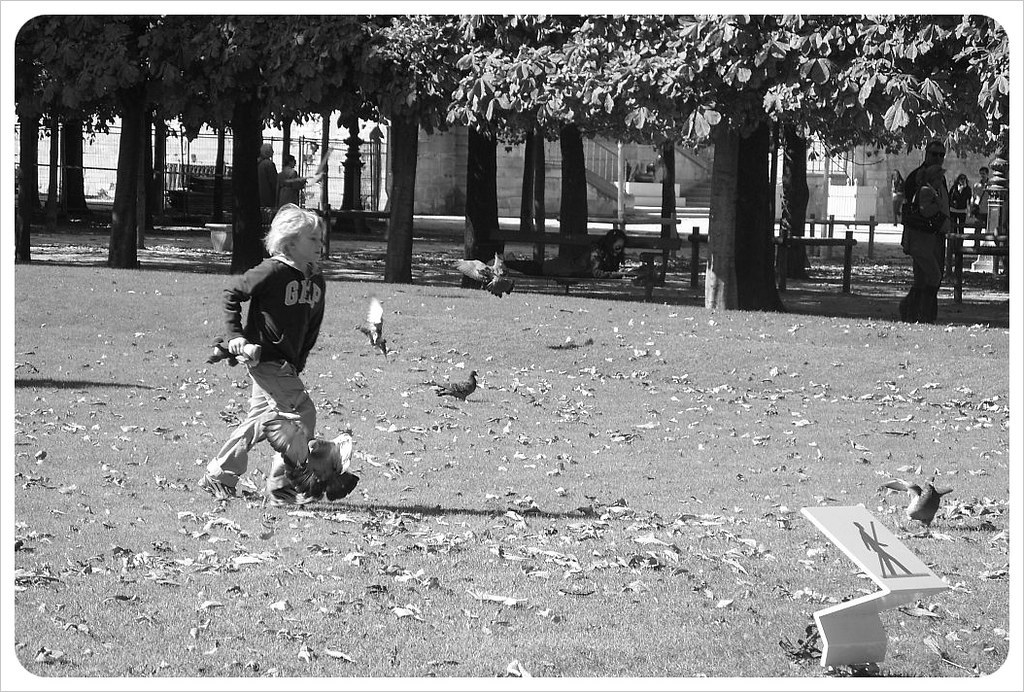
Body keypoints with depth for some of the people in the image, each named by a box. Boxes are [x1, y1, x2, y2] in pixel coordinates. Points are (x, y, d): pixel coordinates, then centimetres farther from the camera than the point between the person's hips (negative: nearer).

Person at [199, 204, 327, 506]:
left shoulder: (317, 280, 8)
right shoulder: (272, 271, -14)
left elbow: (313, 324, 17)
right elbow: (231, 294, -6)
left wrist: (299, 361, 11)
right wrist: (235, 335, -11)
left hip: (287, 363, 8)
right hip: (265, 357, -8)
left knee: (261, 419, 12)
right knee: (302, 413, -13)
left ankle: (218, 476, 24)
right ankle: (281, 486, -6)